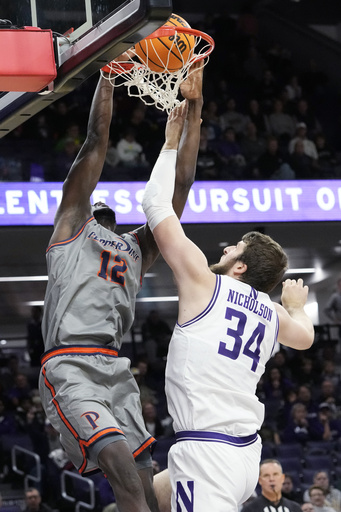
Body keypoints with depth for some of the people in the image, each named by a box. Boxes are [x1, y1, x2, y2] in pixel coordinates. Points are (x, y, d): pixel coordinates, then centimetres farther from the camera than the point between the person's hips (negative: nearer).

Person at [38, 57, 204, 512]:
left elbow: (179, 187, 20)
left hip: (116, 372, 6)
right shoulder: (71, 224, 14)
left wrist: (193, 109, 17)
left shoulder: (137, 248, 27)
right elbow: (96, 143, 7)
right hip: (70, 368, -6)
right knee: (125, 473, -24)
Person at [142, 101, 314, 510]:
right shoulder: (273, 312, 13)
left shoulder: (204, 283, -4)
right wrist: (296, 304, 58)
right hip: (247, 451, 8)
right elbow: (305, 337, 38)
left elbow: (156, 206, 0)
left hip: (206, 453, -8)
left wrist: (171, 144, 11)